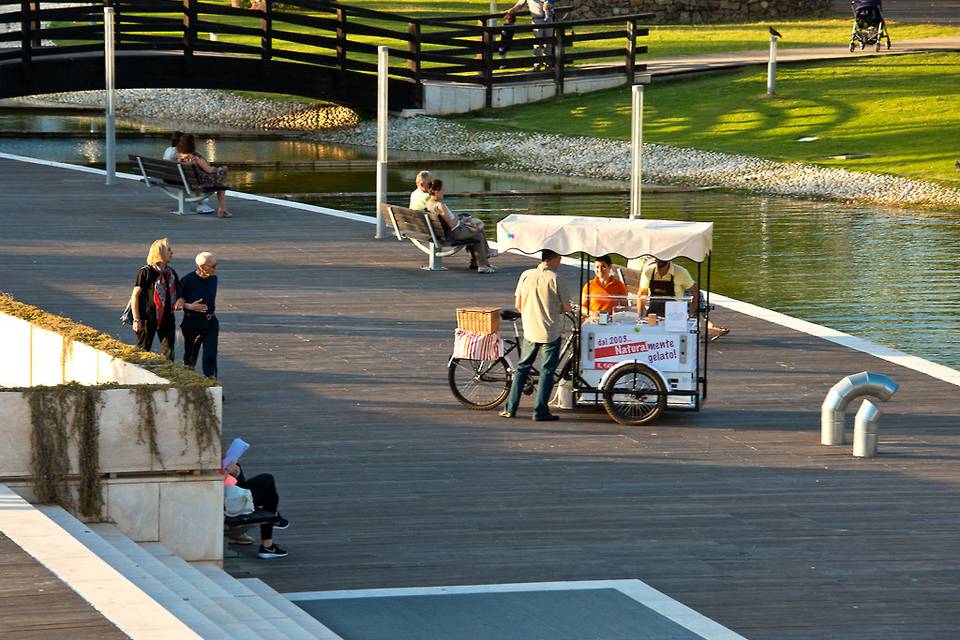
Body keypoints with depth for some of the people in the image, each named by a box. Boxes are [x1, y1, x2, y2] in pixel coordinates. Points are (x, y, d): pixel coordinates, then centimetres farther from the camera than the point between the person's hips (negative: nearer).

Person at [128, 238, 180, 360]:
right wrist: (136, 319, -15)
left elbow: (177, 292, 22)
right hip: (148, 318, -5)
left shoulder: (171, 272, 8)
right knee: (143, 351, 5)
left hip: (167, 318, 5)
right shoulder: (145, 272, -11)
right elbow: (135, 296, -11)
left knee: (168, 353, 2)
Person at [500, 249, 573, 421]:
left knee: (522, 368, 15)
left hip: (530, 330, 4)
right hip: (551, 331, -4)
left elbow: (518, 305, 4)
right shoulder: (553, 278, -13)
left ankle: (510, 408, 15)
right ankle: (540, 411, 3)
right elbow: (566, 307, -10)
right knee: (547, 371, 4)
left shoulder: (526, 275, -1)